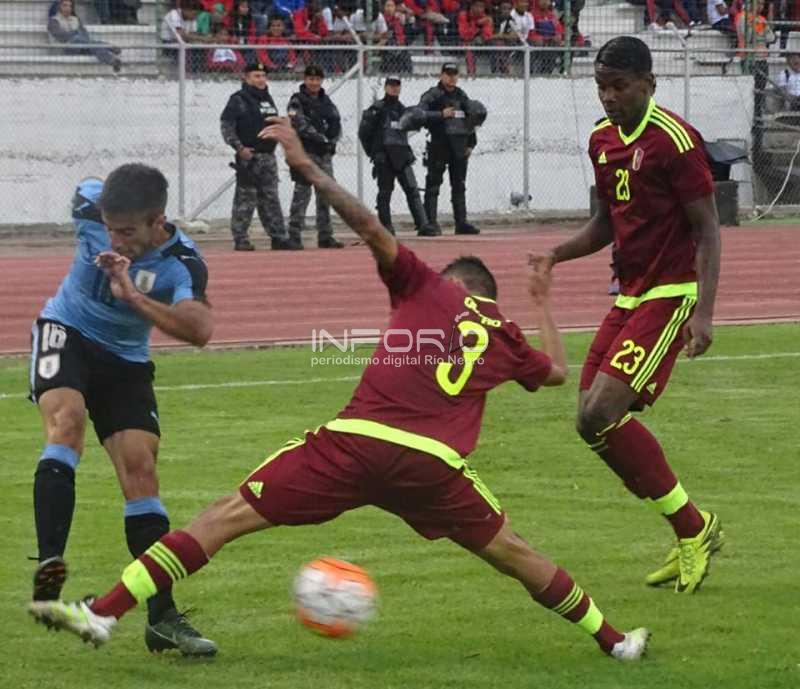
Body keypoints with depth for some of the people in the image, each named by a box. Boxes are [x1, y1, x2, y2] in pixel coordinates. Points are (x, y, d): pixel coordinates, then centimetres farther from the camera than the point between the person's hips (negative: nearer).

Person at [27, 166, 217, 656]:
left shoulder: (182, 263, -26)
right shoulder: (91, 206, -20)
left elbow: (200, 330, -45)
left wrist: (132, 295, -48)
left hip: (125, 362, 1)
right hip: (66, 333, -1)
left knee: (141, 471, -9)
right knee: (67, 419, -29)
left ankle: (162, 617, -5)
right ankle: (49, 570, -42)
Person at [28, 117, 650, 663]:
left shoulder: (428, 287, 17)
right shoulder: (506, 337, 23)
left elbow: (370, 227, 4)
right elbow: (557, 371, 42)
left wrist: (306, 165, 6)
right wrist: (542, 305, 57)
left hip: (356, 439, -2)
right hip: (436, 464, 2)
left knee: (228, 517, -2)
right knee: (512, 554, 23)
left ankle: (105, 611, -9)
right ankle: (613, 640, 30)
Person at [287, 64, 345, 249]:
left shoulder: (326, 101, 15)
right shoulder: (297, 101, -5)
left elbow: (336, 122, 10)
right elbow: (301, 125, -17)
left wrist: (332, 140, -9)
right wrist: (321, 138, -20)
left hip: (325, 153, 7)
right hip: (305, 152, -7)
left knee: (326, 196, 9)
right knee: (302, 194, -9)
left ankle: (325, 236, 15)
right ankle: (294, 236, -8)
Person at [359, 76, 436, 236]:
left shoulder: (402, 109, 15)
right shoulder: (377, 109, -3)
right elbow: (363, 132, -1)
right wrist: (373, 153, 0)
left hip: (402, 158, 4)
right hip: (384, 159, -4)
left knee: (412, 190, -5)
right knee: (385, 192, 0)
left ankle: (422, 224, -10)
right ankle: (386, 227, 5)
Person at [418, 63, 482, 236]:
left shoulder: (461, 96, 15)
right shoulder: (432, 95, -4)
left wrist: (471, 143, 13)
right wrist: (441, 114, -24)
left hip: (460, 147, 6)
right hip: (439, 144, -6)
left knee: (459, 186, 10)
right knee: (433, 186, -6)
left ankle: (461, 222, 15)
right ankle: (430, 223, -7)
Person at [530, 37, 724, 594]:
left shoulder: (675, 140, -14)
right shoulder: (602, 140, 10)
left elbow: (707, 229, -14)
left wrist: (704, 313, -22)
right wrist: (557, 255, 3)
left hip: (670, 296, -9)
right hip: (629, 295, 9)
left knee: (601, 414, -19)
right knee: (595, 419, 3)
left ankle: (693, 528, -5)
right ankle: (692, 539, 14)